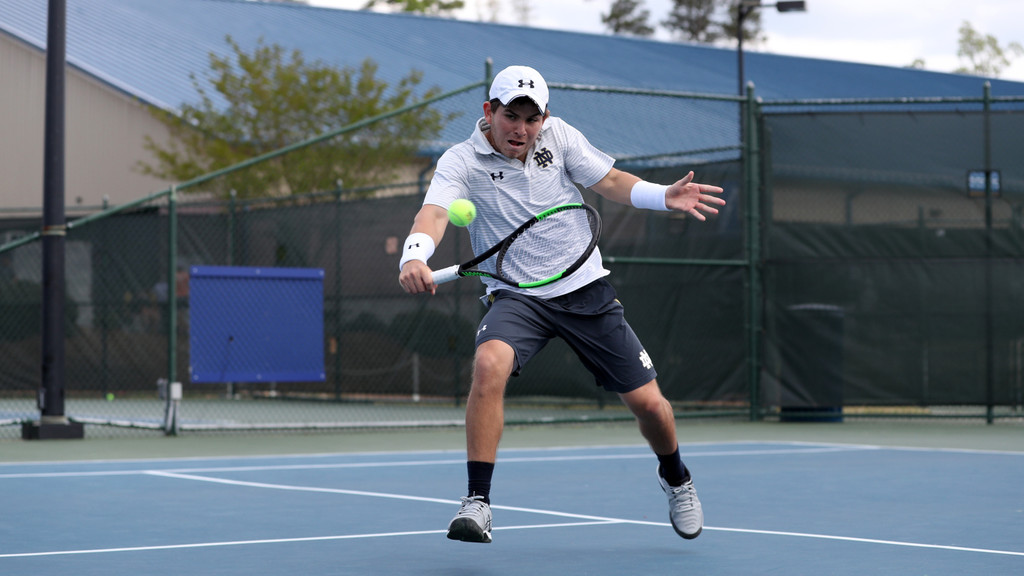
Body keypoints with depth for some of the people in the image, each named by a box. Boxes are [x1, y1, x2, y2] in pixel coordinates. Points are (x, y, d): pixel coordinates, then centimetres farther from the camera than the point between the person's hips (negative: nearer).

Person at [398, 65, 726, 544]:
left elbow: (609, 181, 7)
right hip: (516, 298, -2)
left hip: (586, 289, 3)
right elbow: (434, 212, -25)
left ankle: (675, 478, 36)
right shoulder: (461, 161, -9)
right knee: (489, 365, -34)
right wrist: (414, 257, -46)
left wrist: (664, 196, -11)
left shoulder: (559, 135, 0)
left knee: (648, 402, 1)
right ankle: (477, 504, -26)